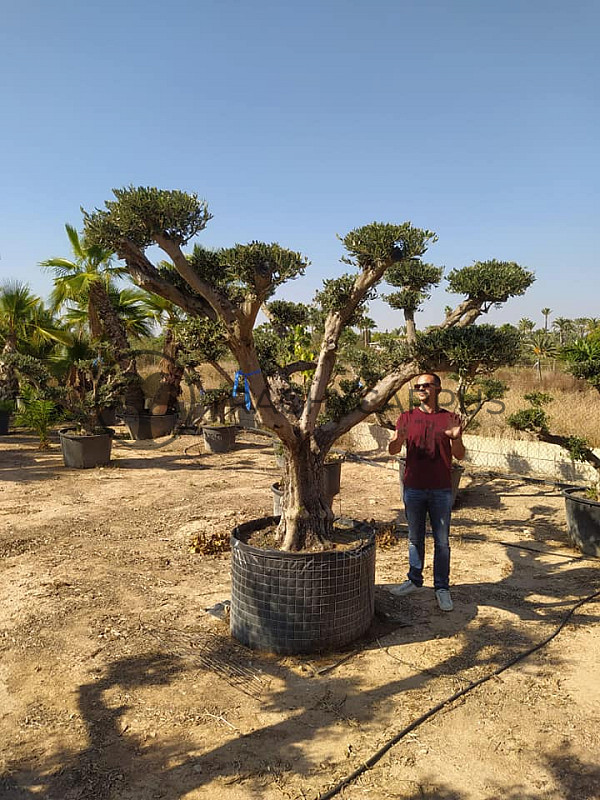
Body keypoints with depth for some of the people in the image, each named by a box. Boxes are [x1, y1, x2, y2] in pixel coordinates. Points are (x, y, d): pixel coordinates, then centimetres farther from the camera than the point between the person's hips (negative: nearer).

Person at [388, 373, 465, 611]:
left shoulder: (448, 419, 0)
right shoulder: (407, 418, 3)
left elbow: (459, 455, -2)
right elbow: (392, 450, -3)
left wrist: (456, 438, -23)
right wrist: (399, 439, -26)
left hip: (441, 490, -1)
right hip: (413, 489, 1)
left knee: (442, 541, 5)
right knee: (415, 538, 14)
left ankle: (442, 588, 16)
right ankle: (414, 579, 28)